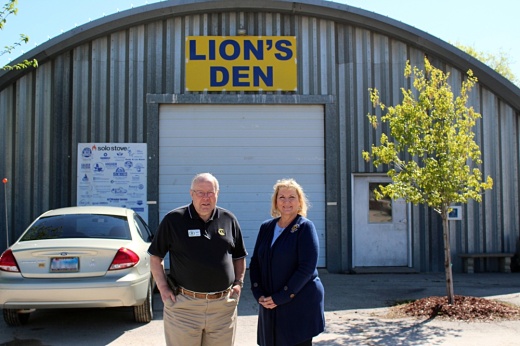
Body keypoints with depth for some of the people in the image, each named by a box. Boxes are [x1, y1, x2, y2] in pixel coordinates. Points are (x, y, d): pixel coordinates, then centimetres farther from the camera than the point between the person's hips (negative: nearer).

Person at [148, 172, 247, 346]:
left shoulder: (229, 220, 6)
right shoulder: (173, 220, -4)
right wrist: (163, 288, -5)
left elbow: (239, 257, 16)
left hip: (224, 305, 3)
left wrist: (239, 283, 4)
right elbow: (155, 256, 4)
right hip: (183, 304, -2)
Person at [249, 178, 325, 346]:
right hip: (270, 305, 5)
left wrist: (280, 297, -16)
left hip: (300, 304, -5)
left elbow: (307, 267, -15)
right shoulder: (266, 227, 8)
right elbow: (255, 263, 10)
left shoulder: (305, 227, -7)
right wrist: (259, 294, -4)